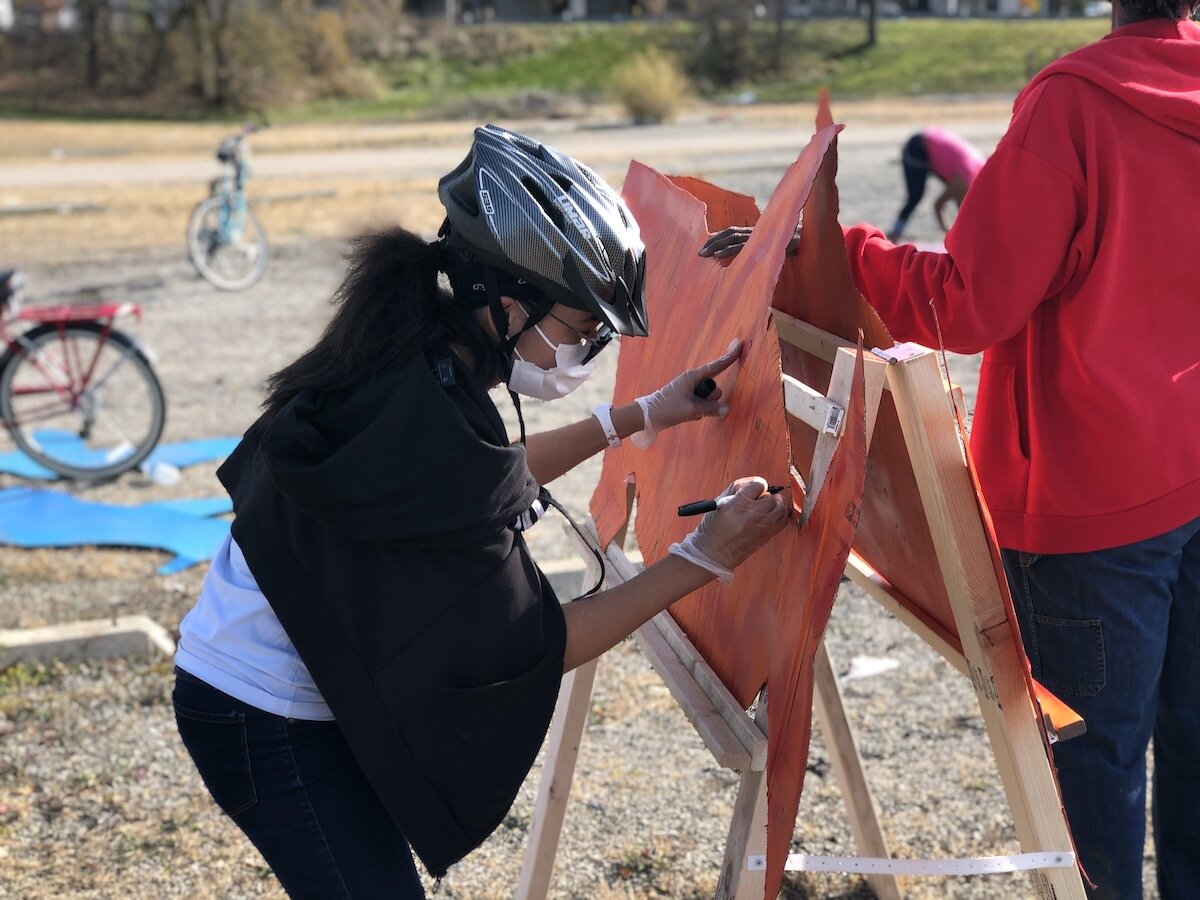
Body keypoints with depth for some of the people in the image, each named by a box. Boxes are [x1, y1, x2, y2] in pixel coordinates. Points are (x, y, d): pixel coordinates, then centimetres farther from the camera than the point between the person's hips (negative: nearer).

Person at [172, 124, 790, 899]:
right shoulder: (434, 435, -29)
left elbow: (490, 483, 17)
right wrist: (703, 559, -20)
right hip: (266, 725, -9)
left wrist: (643, 416, 15)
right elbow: (534, 652, -22)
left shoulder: (416, 360, -3)